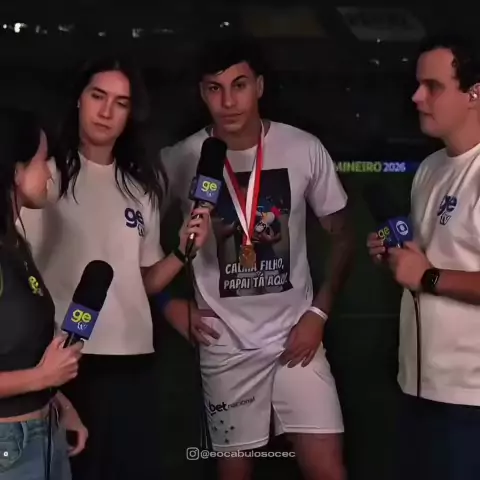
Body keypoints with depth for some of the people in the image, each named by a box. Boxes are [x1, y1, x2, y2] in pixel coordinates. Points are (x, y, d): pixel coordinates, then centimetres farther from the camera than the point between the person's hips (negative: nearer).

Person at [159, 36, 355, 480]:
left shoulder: (305, 150, -7)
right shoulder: (180, 160, -8)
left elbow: (342, 236, 3)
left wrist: (319, 312, -5)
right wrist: (168, 303, -2)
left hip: (294, 332, 0)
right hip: (225, 344, 0)